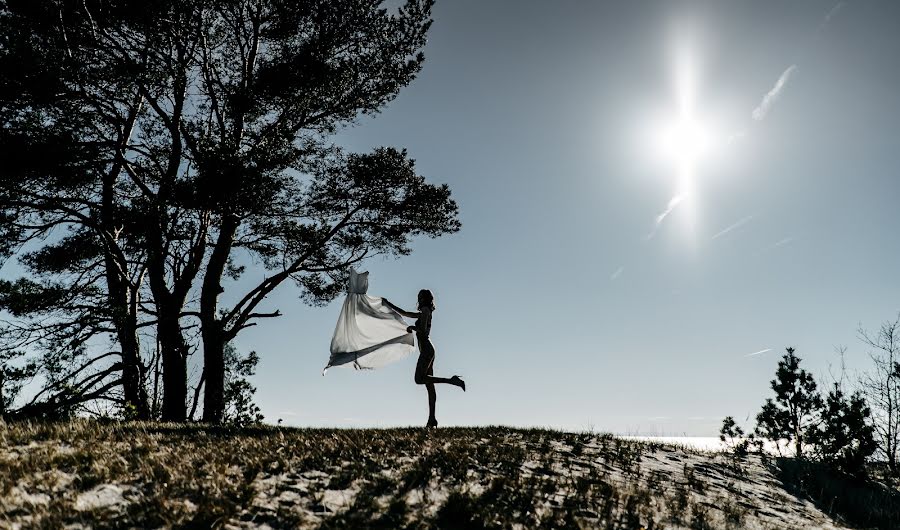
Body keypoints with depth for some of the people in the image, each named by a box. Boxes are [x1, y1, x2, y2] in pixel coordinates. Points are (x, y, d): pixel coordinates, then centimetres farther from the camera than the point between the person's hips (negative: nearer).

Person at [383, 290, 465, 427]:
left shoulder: (425, 311, -4)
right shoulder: (423, 314, 23)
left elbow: (422, 330, -15)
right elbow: (404, 313, 31)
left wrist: (412, 328, 2)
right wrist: (388, 304, 32)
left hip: (426, 349, -9)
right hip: (428, 350, 9)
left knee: (419, 379, -21)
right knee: (430, 386, 2)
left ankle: (451, 380, -21)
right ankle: (432, 419, -1)